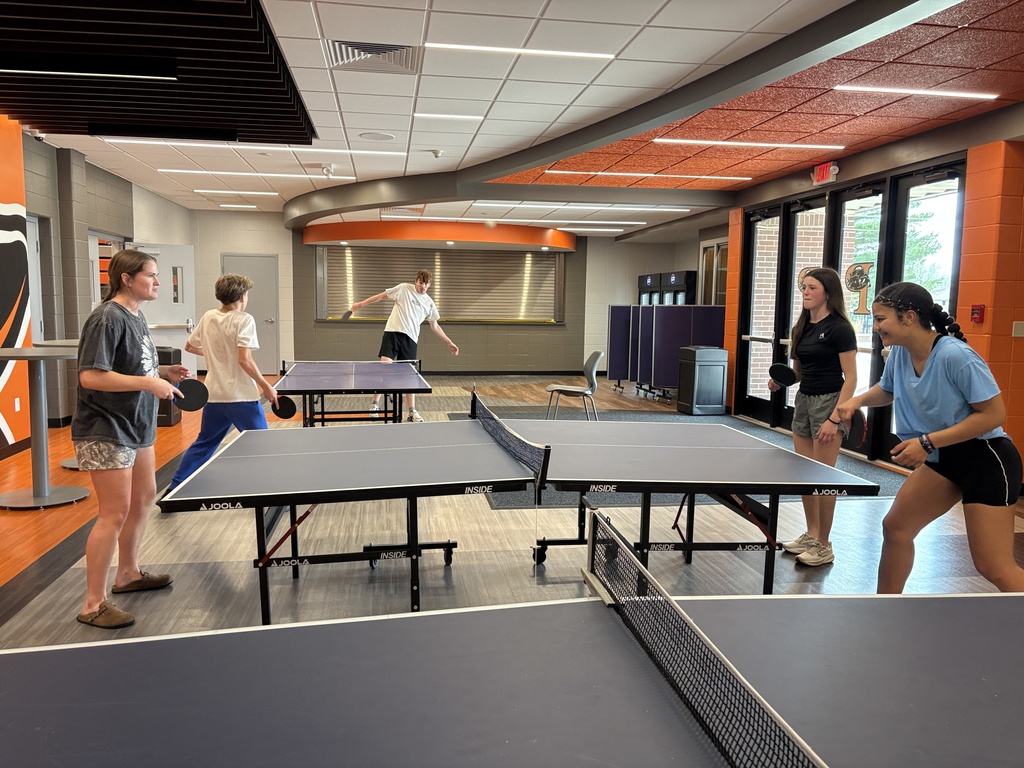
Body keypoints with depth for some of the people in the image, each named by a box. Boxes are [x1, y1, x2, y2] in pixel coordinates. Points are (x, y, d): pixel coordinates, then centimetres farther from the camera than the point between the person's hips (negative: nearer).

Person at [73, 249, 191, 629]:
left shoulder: (136, 317, 10)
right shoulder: (107, 318, -19)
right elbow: (91, 376, -25)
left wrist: (162, 371, 5)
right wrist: (149, 383, -25)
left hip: (137, 427, 10)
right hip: (105, 432, -10)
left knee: (144, 498, 18)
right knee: (115, 513, -6)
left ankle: (128, 573, 36)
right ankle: (93, 605, 5)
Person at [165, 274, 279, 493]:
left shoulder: (208, 318, 6)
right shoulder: (244, 319, -12)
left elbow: (190, 346, 20)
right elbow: (244, 360, -21)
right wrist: (266, 386, -14)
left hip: (214, 395, 6)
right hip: (241, 396, -6)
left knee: (203, 444, 19)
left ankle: (174, 489, 20)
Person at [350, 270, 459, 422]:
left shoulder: (429, 303, 13)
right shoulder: (404, 288, 4)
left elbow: (434, 326, 19)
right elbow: (382, 296, 8)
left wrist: (449, 342, 15)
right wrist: (361, 303, 4)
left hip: (411, 339, 3)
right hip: (393, 332, -3)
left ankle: (412, 411, 12)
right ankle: (375, 404, -5)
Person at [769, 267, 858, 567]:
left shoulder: (839, 328, -12)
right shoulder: (801, 328, 10)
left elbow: (851, 378, -15)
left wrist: (835, 419, -22)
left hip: (829, 403, -7)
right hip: (804, 400, 8)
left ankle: (824, 546, 10)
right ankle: (811, 534, 25)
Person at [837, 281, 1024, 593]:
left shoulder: (955, 355, -26)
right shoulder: (899, 353, -3)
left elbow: (994, 414, -24)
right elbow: (887, 390, 18)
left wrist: (927, 443, -27)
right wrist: (857, 400, -4)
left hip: (986, 458, -8)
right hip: (945, 459, 8)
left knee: (994, 566, -8)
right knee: (895, 527, 11)